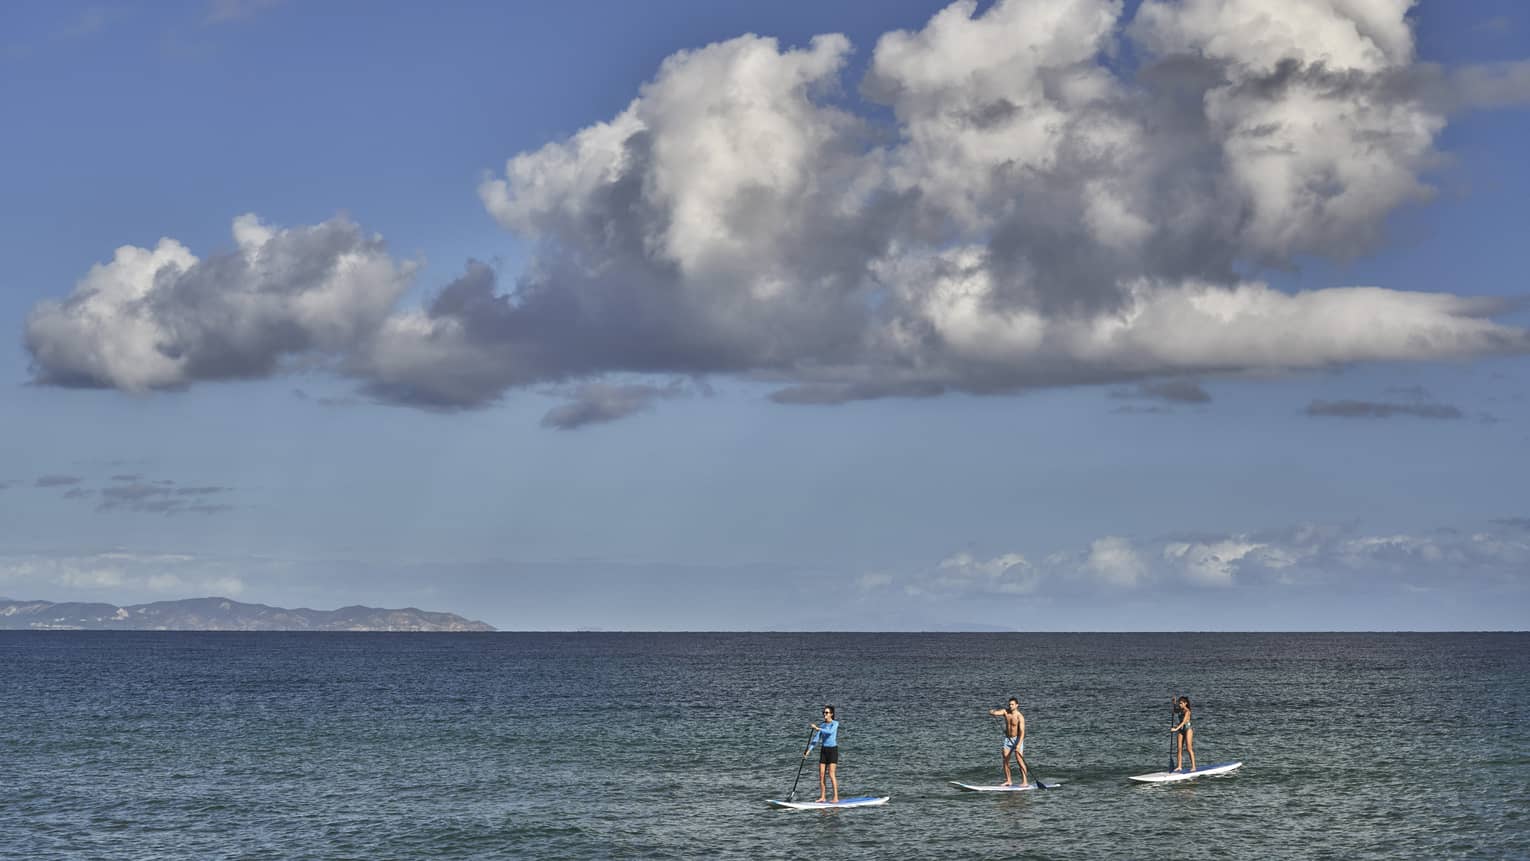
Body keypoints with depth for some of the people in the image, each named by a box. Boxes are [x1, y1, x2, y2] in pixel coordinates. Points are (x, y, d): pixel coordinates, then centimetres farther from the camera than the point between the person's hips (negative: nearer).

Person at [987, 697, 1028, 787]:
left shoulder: (1020, 717, -17)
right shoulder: (1005, 712, -1)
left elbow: (1022, 732, -22)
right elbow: (991, 712, -5)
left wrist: (1019, 745, -32)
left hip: (1017, 739, -6)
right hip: (1008, 739, 6)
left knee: (1019, 759, -13)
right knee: (1005, 760, 2)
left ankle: (1025, 781, -11)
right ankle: (1008, 781, 10)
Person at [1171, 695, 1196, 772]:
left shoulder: (1187, 711, -14)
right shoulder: (1181, 710, 9)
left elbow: (1184, 721, -25)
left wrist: (1176, 728, -35)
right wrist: (1174, 703, 14)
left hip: (1188, 729, -8)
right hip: (1181, 730, 8)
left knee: (1189, 748, -8)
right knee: (1179, 748, 1)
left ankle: (1193, 766, -5)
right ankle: (1179, 766, 2)